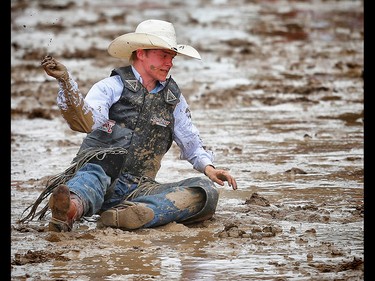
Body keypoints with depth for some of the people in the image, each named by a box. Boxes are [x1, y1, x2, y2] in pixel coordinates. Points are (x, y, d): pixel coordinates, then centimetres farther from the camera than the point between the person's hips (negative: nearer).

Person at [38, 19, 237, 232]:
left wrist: (208, 167, 10)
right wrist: (66, 81, -28)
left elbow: (191, 141, 31)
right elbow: (86, 121, -13)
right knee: (93, 177, -41)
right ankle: (74, 206, -78)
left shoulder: (173, 97, 21)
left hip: (137, 190, 4)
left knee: (206, 191, -22)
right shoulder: (112, 87, 6)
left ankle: (131, 214, -47)